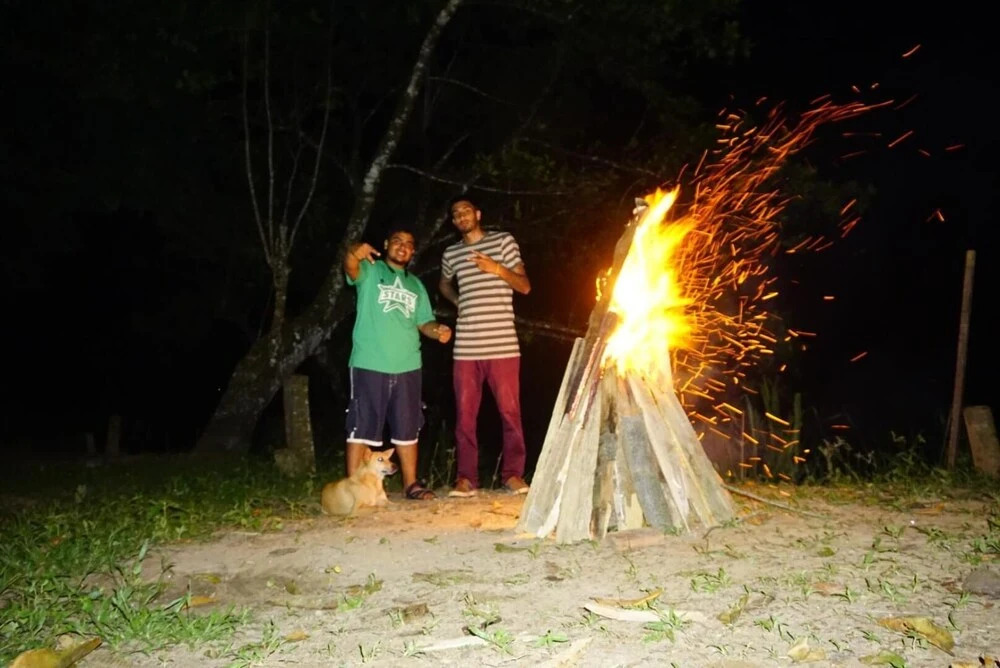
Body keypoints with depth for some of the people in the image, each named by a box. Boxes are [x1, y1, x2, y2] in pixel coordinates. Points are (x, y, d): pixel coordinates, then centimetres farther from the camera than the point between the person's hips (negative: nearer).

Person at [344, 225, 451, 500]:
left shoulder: (416, 285, 20)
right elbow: (351, 268, -20)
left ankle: (411, 484, 21)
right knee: (362, 426, -3)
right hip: (369, 364, -5)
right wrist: (354, 252, -44)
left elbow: (424, 323, 19)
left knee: (407, 428, 11)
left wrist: (438, 330, -5)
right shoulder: (370, 271, 4)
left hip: (407, 367, 5)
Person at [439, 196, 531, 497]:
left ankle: (513, 474, 9)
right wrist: (459, 302, 14)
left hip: (503, 344, -3)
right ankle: (466, 476, 9)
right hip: (466, 346, 3)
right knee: (465, 413, 3)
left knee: (510, 410, 0)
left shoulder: (503, 241, 5)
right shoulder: (451, 253, 14)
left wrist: (498, 269, -14)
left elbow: (525, 286, 2)